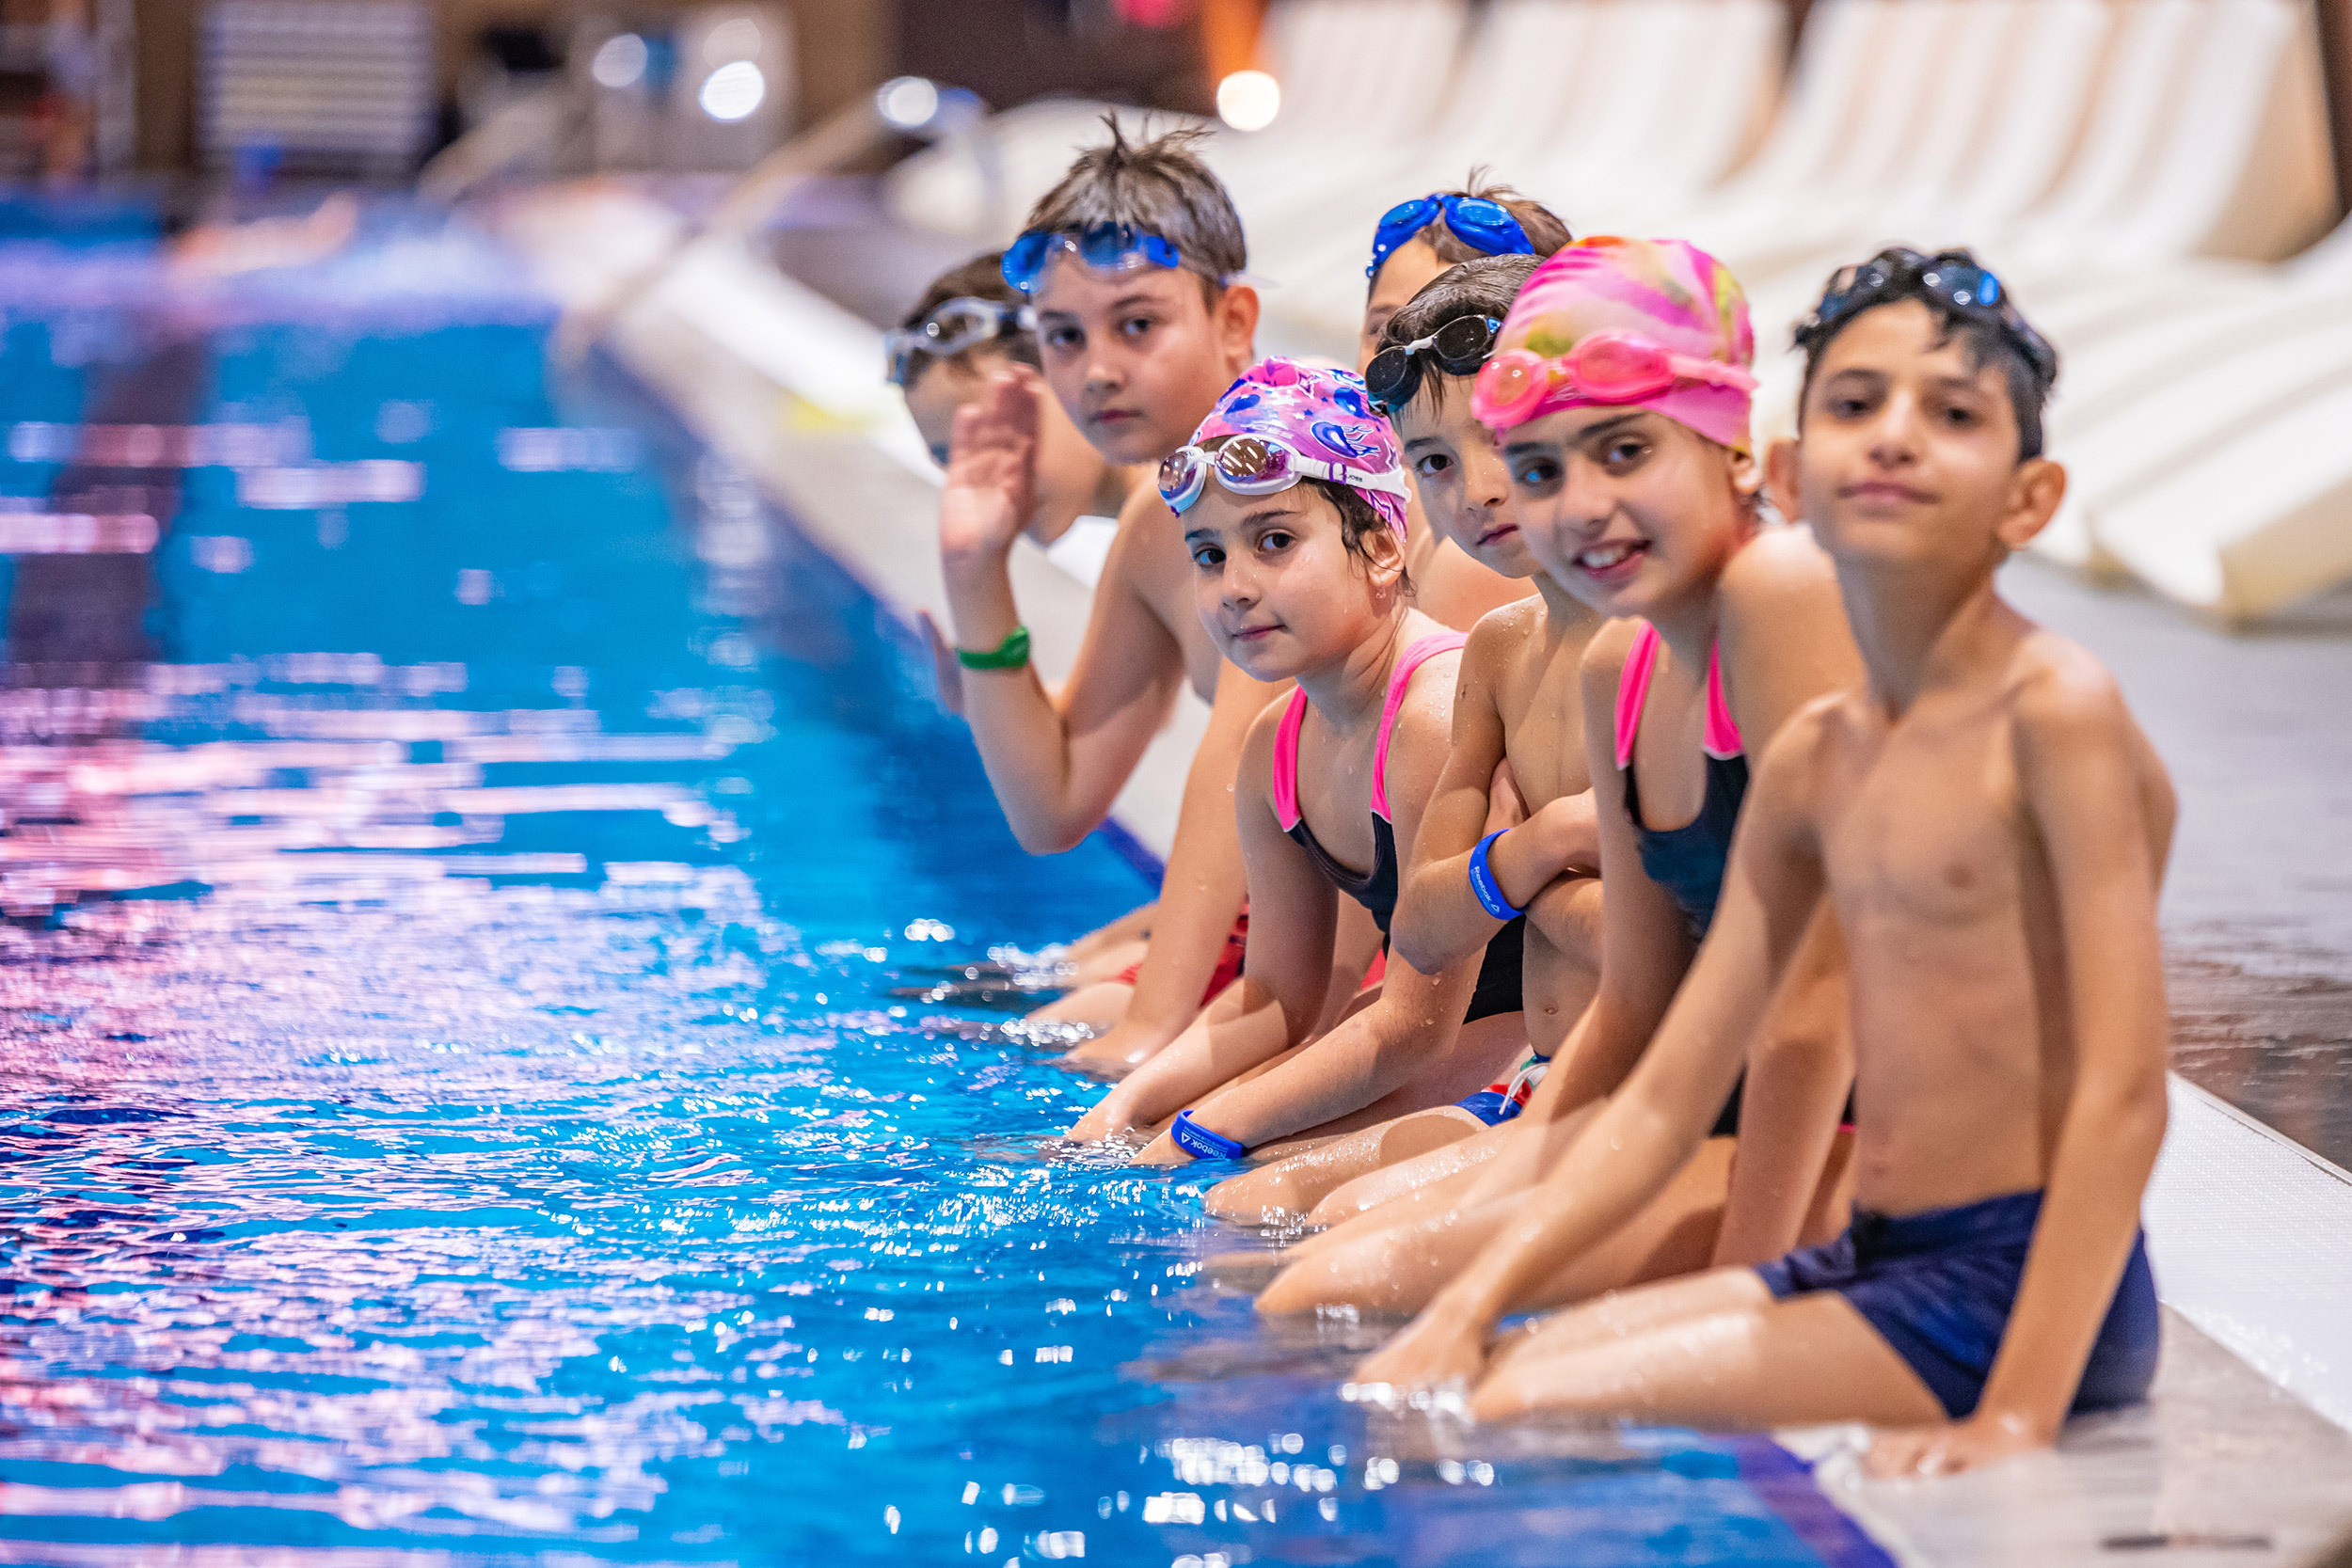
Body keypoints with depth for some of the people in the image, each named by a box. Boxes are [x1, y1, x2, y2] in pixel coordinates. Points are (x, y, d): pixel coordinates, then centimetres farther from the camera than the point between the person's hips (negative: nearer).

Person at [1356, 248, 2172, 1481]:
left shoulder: (2054, 712, -13)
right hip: (1873, 1262, 8)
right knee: (1446, 1382, 3)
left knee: (1523, 1417, -17)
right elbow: (1664, 1101, 14)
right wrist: (1473, 1304, 4)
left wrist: (2017, 1417, -25)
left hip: (2022, 1287, -8)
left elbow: (2122, 1093, -19)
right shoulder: (1813, 763, 12)